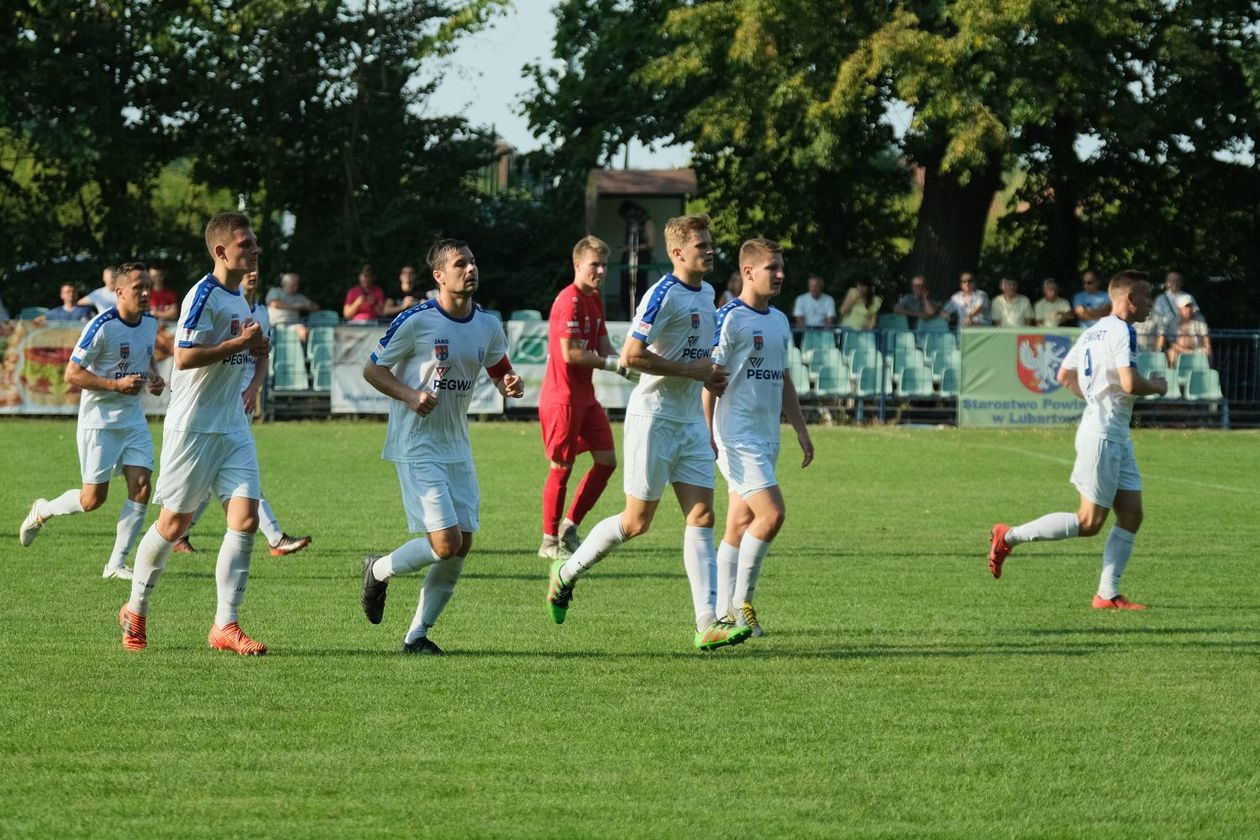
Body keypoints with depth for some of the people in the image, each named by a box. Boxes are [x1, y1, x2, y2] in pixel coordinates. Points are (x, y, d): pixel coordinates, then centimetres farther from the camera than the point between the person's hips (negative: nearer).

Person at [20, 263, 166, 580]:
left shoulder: (150, 323, 4)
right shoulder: (101, 326, -18)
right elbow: (72, 373, -16)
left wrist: (153, 378, 4)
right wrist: (117, 384, -24)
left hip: (133, 419, 6)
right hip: (99, 420, -6)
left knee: (141, 488, -7)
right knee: (93, 499, -3)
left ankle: (116, 564, 0)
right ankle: (41, 511, 27)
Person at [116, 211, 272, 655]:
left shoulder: (239, 297, 13)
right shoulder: (204, 295, -15)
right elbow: (185, 356, -24)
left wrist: (255, 350, 6)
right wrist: (241, 343, -20)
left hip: (233, 427, 8)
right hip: (193, 426, -8)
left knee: (246, 518, -6)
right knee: (174, 523, 2)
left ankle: (226, 625, -3)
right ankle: (135, 612, 21)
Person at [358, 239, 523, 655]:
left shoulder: (489, 326, 5)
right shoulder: (416, 321, -13)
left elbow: (500, 371, 21)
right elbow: (372, 369, -5)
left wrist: (509, 385, -3)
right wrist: (410, 395, -20)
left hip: (457, 448, 7)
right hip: (416, 446, -7)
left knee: (461, 546, 1)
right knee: (446, 544, -15)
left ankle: (417, 634, 13)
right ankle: (379, 571, 13)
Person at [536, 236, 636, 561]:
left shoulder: (594, 301, 13)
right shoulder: (569, 301, -16)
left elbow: (604, 349, 12)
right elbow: (570, 353, -21)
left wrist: (626, 364, -7)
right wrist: (615, 363, -15)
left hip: (585, 397, 9)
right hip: (562, 397, -9)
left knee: (607, 460, 7)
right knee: (562, 468, -2)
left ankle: (570, 527, 17)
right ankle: (550, 542, 8)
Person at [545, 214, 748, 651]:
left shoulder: (706, 294, 12)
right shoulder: (663, 295, -16)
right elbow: (630, 356, -22)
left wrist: (710, 376, 7)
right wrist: (694, 370, -19)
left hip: (690, 420, 8)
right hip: (653, 416, -8)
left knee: (702, 516, -2)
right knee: (637, 521, -1)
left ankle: (707, 623, -7)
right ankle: (566, 573, 21)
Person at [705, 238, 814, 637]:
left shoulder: (779, 321, 15)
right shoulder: (729, 318, -10)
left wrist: (801, 429, 21)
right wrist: (707, 436, -15)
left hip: (767, 438, 8)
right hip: (737, 437, -8)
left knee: (740, 526, 8)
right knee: (772, 512, -17)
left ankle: (724, 613, 10)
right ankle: (740, 602, -5)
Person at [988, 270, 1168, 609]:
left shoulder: (1093, 332, 15)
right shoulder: (1122, 332, -14)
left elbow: (1064, 375, 23)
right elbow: (1130, 384, -25)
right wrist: (1156, 387, -5)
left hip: (1117, 437, 10)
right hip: (1102, 435, -10)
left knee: (1131, 515, 5)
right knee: (1089, 523, -6)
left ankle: (1107, 594, 4)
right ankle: (1009, 536, 3)